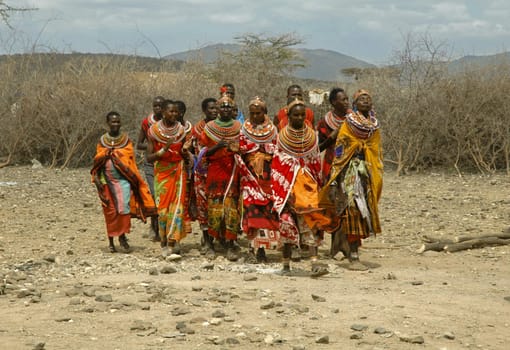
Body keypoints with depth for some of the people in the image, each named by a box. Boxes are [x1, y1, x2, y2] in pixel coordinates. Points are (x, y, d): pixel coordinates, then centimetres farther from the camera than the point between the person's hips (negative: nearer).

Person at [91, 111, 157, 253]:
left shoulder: (126, 140, 7)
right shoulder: (102, 141, 9)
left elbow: (131, 159, 5)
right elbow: (97, 161, 8)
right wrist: (96, 178, -1)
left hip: (123, 178, -1)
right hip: (107, 180, 1)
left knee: (124, 206, -16)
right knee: (110, 211, 4)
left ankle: (122, 235, -3)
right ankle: (111, 241, 14)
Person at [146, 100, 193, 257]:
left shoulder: (181, 131, 3)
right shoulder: (154, 131, -3)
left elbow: (186, 158, 9)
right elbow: (149, 157, -5)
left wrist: (185, 150, -13)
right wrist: (164, 150, -20)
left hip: (178, 172, 1)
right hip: (162, 173, -1)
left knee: (177, 206, -9)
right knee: (163, 207, -3)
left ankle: (173, 242, -8)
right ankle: (164, 243, 7)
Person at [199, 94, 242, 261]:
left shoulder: (238, 127, 10)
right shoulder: (209, 128, 7)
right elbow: (204, 152, 4)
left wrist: (236, 150, -8)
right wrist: (218, 147, -14)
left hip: (233, 171, 1)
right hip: (215, 170, -1)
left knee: (231, 207, -6)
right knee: (214, 206, -4)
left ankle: (230, 246, -4)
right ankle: (210, 243, 8)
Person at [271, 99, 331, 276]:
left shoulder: (311, 136, 8)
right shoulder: (282, 137, 2)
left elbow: (316, 164, 12)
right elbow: (277, 165, 2)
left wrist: (317, 185, 11)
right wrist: (282, 191, -5)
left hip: (307, 184, 1)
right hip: (287, 186, -1)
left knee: (311, 221, -10)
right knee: (287, 221, 0)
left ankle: (315, 263, -19)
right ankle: (286, 264, 10)